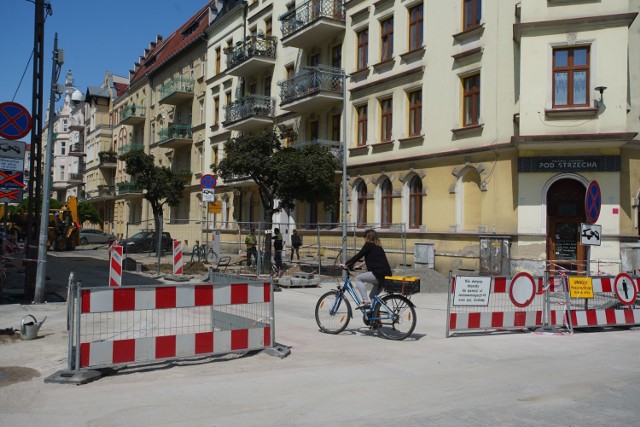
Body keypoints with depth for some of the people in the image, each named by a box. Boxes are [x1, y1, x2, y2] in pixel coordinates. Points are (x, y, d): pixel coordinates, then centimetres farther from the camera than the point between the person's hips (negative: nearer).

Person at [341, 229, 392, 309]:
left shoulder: (369, 245, -2)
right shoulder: (377, 246, 23)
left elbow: (358, 255, -4)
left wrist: (346, 264, 3)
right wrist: (363, 264, 46)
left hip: (379, 274, -9)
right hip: (386, 275, 9)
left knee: (358, 278, 0)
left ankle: (366, 301, -10)